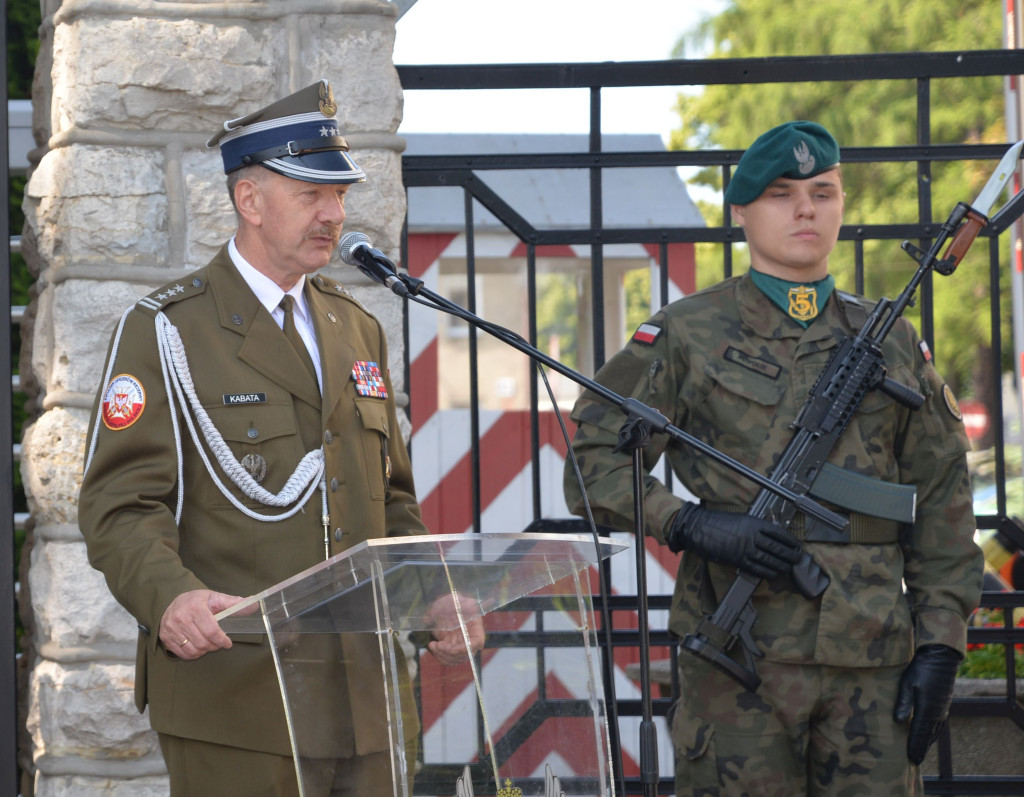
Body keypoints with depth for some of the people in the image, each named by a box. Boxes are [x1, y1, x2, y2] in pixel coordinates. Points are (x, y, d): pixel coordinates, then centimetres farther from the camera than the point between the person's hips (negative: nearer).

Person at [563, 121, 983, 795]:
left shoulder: (893, 343, 14)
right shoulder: (687, 336, 5)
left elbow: (941, 506, 14)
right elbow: (594, 466, 2)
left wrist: (940, 647, 5)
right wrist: (695, 525, -14)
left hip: (873, 657, 3)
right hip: (740, 654, -3)